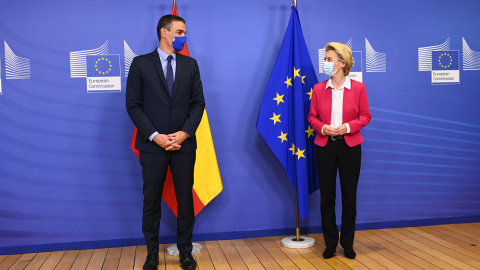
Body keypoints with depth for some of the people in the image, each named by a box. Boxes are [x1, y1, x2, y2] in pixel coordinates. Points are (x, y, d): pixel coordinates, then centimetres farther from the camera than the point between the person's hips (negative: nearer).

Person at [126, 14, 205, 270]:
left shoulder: (190, 64, 9)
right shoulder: (140, 64, 0)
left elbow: (198, 102, 5)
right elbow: (133, 105, -4)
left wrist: (185, 132, -9)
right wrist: (154, 136, -13)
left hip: (184, 143, 2)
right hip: (152, 144, -2)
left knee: (185, 199, 8)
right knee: (152, 200, 7)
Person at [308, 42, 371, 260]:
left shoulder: (358, 88, -2)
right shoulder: (319, 88, 1)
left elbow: (365, 116, 1)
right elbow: (312, 117, 6)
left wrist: (348, 127, -16)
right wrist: (322, 128, -14)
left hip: (350, 146, -1)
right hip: (324, 146, 1)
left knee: (349, 196, 6)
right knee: (327, 196, 6)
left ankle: (347, 244, 22)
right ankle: (330, 243, 21)